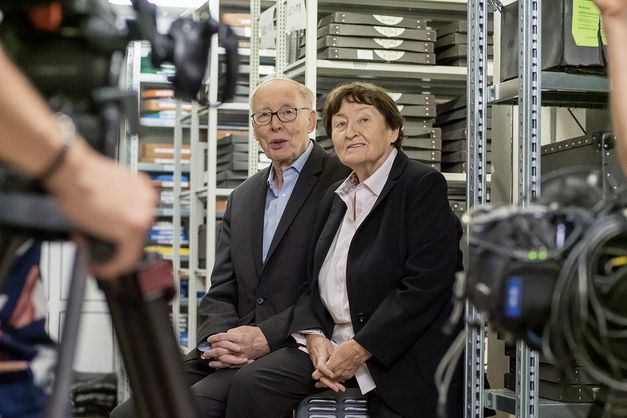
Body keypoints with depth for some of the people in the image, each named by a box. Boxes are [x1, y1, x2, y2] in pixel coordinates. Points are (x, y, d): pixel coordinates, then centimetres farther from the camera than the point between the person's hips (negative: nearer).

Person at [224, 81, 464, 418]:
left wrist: (359, 349, -16)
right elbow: (314, 283, 15)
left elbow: (426, 285, -16)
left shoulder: (422, 185, -6)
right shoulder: (334, 199, 16)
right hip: (332, 344, 6)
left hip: (404, 359, -6)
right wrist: (315, 337, -6)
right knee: (250, 385, -13)